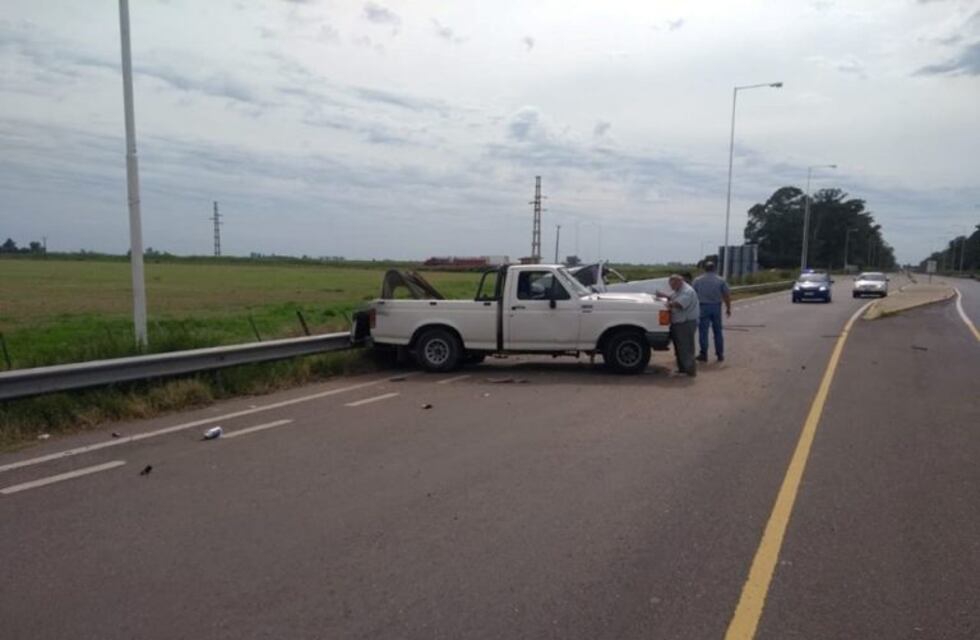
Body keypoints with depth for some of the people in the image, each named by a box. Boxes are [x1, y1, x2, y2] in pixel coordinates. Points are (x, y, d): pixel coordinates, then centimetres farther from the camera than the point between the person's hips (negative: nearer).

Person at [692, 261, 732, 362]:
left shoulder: (697, 280, 1)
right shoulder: (721, 280, 3)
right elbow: (727, 295, 0)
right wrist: (728, 308, 8)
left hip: (703, 307, -2)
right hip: (716, 307, 2)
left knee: (703, 331, 2)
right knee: (718, 331, 10)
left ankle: (703, 354, 3)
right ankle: (720, 355, 15)